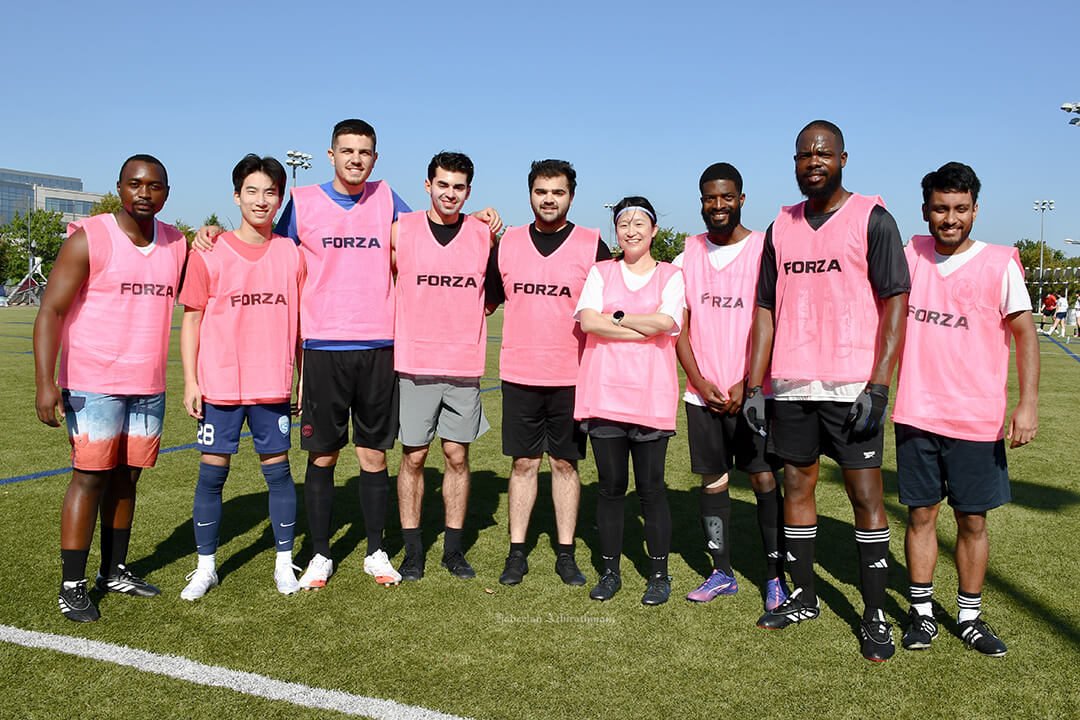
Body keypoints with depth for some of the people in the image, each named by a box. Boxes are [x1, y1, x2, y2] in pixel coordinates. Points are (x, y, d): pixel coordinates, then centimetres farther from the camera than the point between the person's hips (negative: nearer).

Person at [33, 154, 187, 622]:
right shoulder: (89, 239, -7)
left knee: (126, 477, 11)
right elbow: (51, 311, -10)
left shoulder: (176, 244, 9)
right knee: (91, 477, -3)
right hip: (93, 386, -5)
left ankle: (114, 571, 23)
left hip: (149, 387, 5)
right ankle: (72, 586, 6)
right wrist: (45, 383, -20)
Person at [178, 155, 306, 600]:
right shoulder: (210, 254, 0)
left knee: (278, 470, 6)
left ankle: (284, 563, 19)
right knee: (212, 472, 5)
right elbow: (191, 319, 2)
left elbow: (301, 321, 9)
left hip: (273, 385, 1)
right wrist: (190, 381, -3)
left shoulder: (292, 255, 4)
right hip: (219, 384, -1)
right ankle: (205, 566, 19)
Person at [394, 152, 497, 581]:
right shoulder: (401, 229, 1)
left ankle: (453, 549, 20)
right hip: (414, 363, -1)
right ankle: (412, 550, 17)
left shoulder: (484, 234, 4)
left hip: (464, 364, 1)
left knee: (457, 455, 7)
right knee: (413, 457, 4)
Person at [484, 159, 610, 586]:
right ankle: (517, 553, 16)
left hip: (572, 376, -1)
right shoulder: (506, 243, 6)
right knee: (523, 463, 7)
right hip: (519, 374, 1)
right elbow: (486, 301, 14)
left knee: (565, 464, 7)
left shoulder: (592, 246, 1)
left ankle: (565, 555, 17)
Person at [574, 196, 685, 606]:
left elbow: (664, 321, -11)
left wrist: (615, 317, -3)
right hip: (604, 393, 2)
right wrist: (645, 329, -8)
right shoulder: (601, 272, 12)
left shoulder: (670, 276, 8)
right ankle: (610, 571, 18)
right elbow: (588, 321, -6)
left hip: (650, 395, -1)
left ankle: (659, 574, 15)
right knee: (611, 486, 7)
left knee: (651, 487, 2)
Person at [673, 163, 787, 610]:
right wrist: (700, 381, -5)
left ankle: (776, 577, 11)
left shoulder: (764, 250, -3)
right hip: (702, 393, 3)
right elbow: (680, 325, 6)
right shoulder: (689, 253, 8)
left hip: (753, 392, -3)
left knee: (764, 480, -1)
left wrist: (746, 385, -13)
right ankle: (721, 573, 20)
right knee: (712, 481, 9)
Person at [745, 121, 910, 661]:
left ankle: (874, 616, 9)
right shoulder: (781, 228, 13)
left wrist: (878, 384, -15)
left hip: (851, 387, -5)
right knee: (796, 485, 11)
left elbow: (896, 303, -7)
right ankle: (803, 597, 25)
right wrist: (754, 386, 8)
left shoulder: (871, 219, -1)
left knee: (865, 494, -2)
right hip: (790, 386, 5)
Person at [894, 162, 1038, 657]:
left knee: (972, 520, 7)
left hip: (977, 420, -2)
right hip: (916, 414, 2)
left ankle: (970, 617, 22)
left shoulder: (999, 263, -3)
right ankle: (922, 612, 20)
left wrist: (1028, 404, -11)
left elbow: (1024, 333, -3)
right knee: (921, 513, 8)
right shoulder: (911, 255, 5)